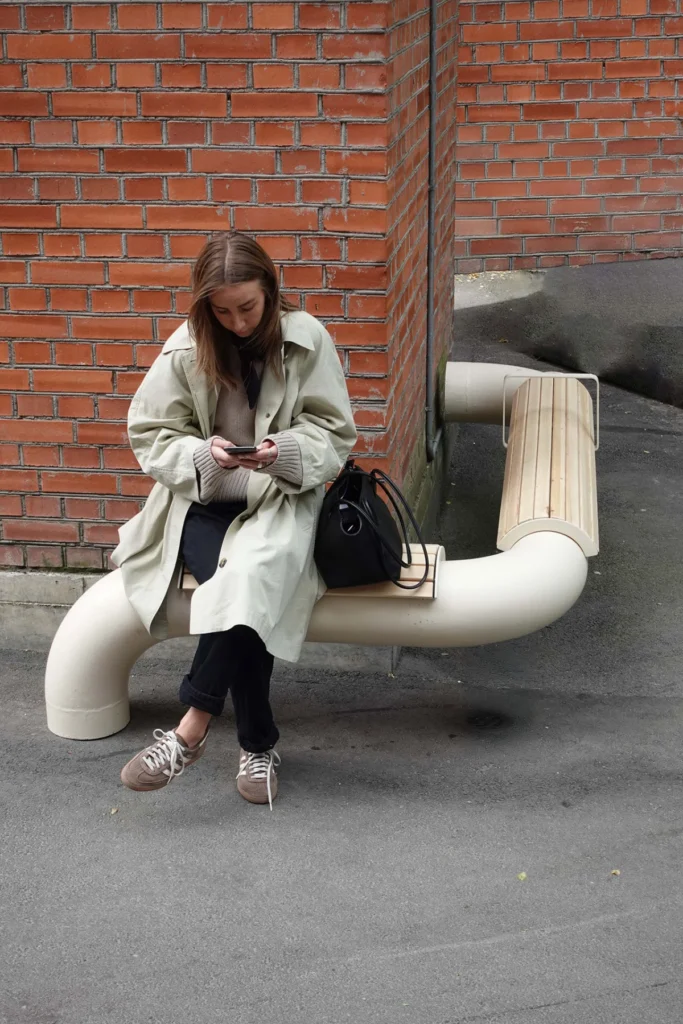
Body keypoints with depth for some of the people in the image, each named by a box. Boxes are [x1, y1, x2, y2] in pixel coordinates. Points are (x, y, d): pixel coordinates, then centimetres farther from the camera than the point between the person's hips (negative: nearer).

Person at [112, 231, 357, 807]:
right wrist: (202, 454, -20)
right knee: (244, 593, -28)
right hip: (202, 503, 1)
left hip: (282, 498, 0)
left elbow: (334, 434, -2)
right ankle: (258, 746, -15)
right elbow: (151, 436, 0)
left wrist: (284, 451, -23)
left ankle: (189, 733, -28)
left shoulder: (307, 340, -4)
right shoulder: (186, 349, -3)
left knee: (249, 582, -33)